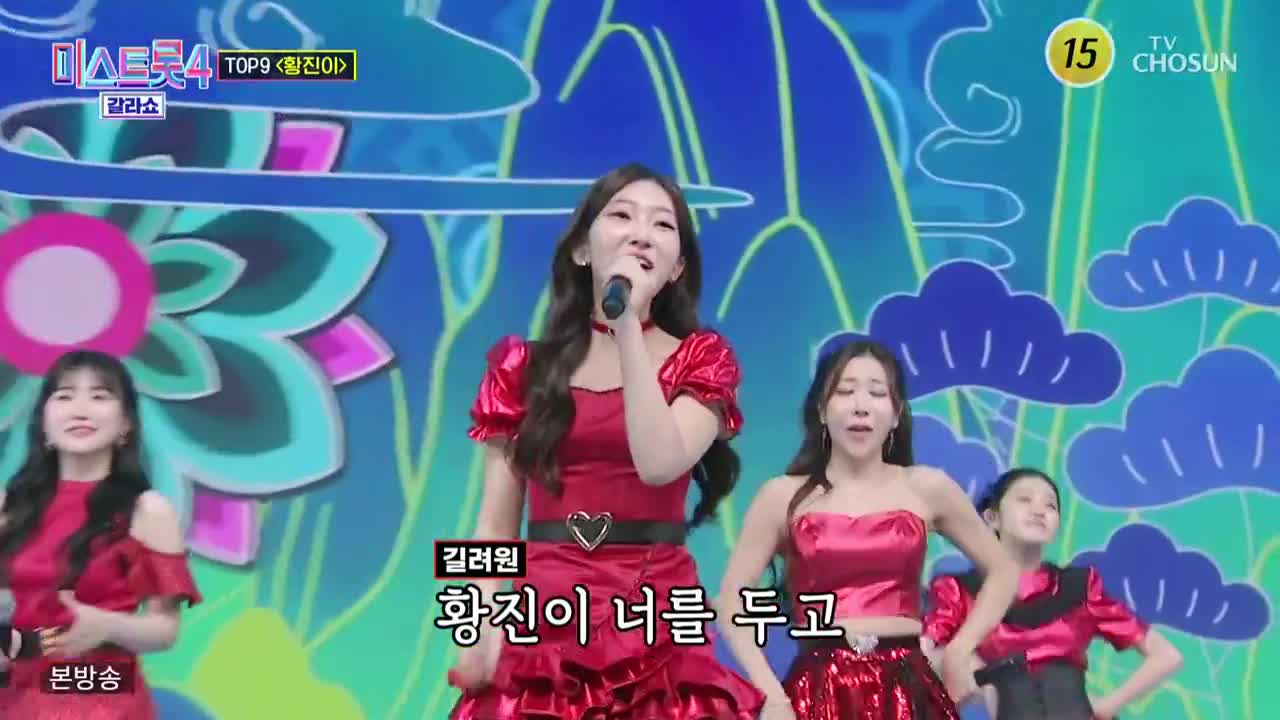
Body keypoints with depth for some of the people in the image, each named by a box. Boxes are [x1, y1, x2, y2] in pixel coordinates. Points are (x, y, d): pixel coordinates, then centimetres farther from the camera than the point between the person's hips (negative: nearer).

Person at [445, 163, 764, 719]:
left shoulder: (700, 358, 4)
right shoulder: (522, 365, 6)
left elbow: (660, 464, -16)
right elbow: (495, 524, 4)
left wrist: (628, 326, -14)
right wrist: (486, 628, -11)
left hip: (658, 619, -1)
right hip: (544, 618, 1)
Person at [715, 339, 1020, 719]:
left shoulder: (927, 488, 5)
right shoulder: (783, 496, 2)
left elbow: (1003, 571, 16)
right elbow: (733, 600, 0)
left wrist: (960, 651, 6)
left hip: (907, 687, 1)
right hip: (821, 689, -1)